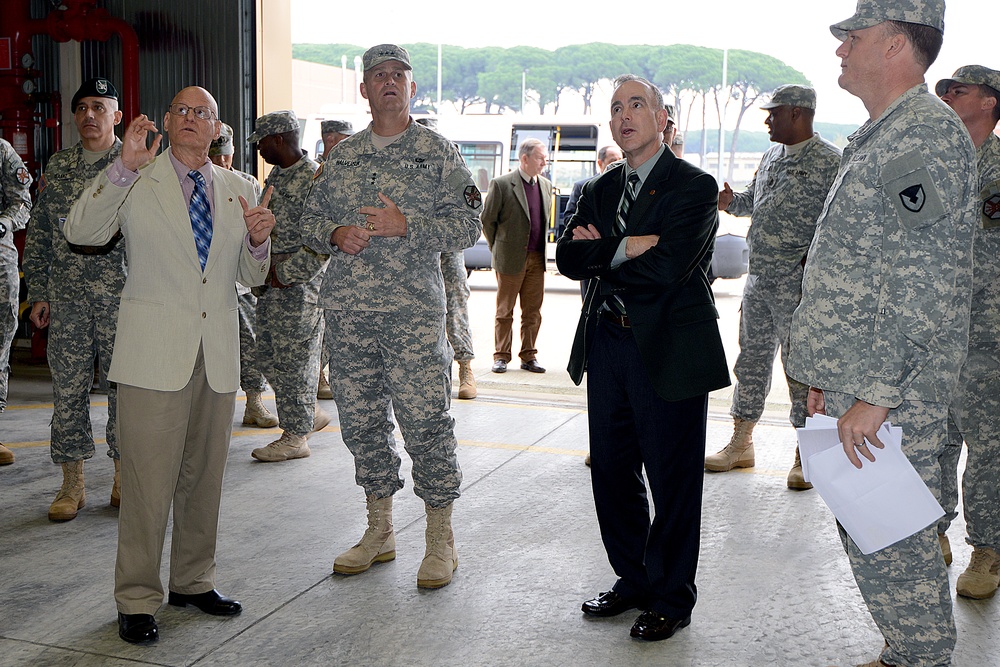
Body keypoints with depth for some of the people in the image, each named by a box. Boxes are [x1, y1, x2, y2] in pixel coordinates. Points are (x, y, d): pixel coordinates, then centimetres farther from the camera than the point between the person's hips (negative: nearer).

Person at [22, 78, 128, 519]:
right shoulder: (57, 167, 11)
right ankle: (72, 485, 15)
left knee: (126, 385, 4)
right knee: (67, 389, 4)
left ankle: (124, 480, 18)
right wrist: (38, 292, 8)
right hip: (67, 301, 3)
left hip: (123, 299, -3)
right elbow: (39, 235, 14)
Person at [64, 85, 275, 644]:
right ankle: (138, 599, 9)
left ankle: (194, 581, 27)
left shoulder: (239, 190, 13)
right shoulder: (137, 180, 3)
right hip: (155, 350, -4)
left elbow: (251, 277, 15)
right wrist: (123, 167, -22)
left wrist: (258, 241, -6)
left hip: (218, 352, 4)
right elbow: (81, 232, -13)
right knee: (149, 478, -3)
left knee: (205, 475, 12)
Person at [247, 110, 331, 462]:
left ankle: (296, 436, 8)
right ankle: (310, 414, 29)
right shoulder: (276, 175, 14)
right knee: (268, 357, 14)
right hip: (271, 283, 9)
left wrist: (286, 273, -18)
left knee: (294, 359, -3)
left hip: (300, 285, -9)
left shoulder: (314, 179, -14)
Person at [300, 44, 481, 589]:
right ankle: (379, 532, 25)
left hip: (413, 311, -4)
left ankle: (440, 540, 9)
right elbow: (310, 218, 19)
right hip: (346, 309, 5)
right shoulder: (341, 156, 16)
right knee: (360, 419, 10)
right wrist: (336, 233, -3)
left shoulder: (438, 153, 3)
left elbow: (466, 225, -3)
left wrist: (406, 225, -15)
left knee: (425, 422, -5)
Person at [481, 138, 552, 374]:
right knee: (505, 311, 4)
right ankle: (501, 356, 12)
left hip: (537, 259, 5)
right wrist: (498, 249, 3)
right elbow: (486, 219, -2)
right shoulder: (501, 184, -8)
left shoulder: (546, 185, 10)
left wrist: (542, 250, 16)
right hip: (511, 259, -5)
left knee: (533, 311, 7)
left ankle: (528, 357, 16)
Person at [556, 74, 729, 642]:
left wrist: (599, 255, -8)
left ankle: (671, 599, 21)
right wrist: (625, 247, -15)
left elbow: (665, 268, -20)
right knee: (612, 470, 14)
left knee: (672, 479, 4)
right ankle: (633, 580, 32)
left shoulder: (695, 186, -8)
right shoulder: (602, 188, 13)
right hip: (607, 344, 7)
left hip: (669, 349, -6)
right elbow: (568, 256, 0)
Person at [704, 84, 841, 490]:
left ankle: (805, 456, 11)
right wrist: (731, 202, 6)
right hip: (758, 278, 7)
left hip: (798, 284, -7)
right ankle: (741, 443, 24)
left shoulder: (829, 161, -9)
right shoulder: (771, 156, 15)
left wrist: (812, 259, -23)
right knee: (751, 358, 13)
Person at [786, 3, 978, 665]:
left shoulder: (927, 136, -15)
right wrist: (830, 374, 21)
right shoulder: (880, 138, 17)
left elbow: (924, 292, -21)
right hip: (858, 385, 10)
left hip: (890, 394, -10)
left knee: (890, 542, -1)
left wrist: (876, 395, -22)